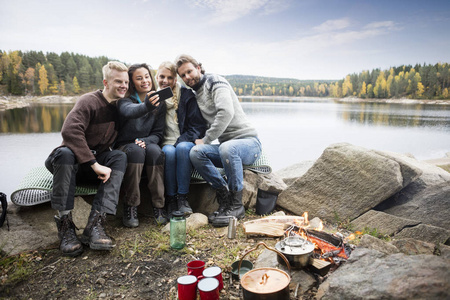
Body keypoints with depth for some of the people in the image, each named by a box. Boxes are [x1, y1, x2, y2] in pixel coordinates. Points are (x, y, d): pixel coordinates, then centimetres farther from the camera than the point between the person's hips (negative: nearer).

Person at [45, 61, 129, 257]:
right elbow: (70, 131, -30)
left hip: (98, 161, 4)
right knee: (66, 153, -36)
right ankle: (65, 225, -30)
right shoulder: (89, 101, -14)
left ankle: (95, 224, -36)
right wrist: (95, 165, -33)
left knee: (120, 157, -24)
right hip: (73, 160, -4)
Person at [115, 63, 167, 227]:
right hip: (125, 146, -2)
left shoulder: (159, 103, 4)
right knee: (136, 150, -35)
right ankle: (130, 207, -28)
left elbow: (158, 133, 1)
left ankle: (158, 206, -28)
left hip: (148, 144, 2)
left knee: (154, 150, -32)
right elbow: (130, 111, -34)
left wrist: (145, 141, -20)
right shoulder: (125, 100, -7)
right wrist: (146, 106, -57)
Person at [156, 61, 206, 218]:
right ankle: (171, 199, -22)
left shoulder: (187, 95, 4)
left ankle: (182, 198, -27)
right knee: (169, 152, -33)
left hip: (186, 142, -1)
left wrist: (179, 142, -16)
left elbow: (198, 127, -3)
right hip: (166, 144, 1)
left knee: (182, 148, -35)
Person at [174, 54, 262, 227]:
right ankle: (224, 195, -10)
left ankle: (236, 205, -21)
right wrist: (199, 141, -2)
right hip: (227, 145, 6)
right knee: (195, 153, -20)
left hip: (248, 142, -6)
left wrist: (206, 139, -18)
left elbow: (227, 112, -23)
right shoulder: (196, 95, 19)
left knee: (227, 148, -39)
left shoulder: (215, 82, -5)